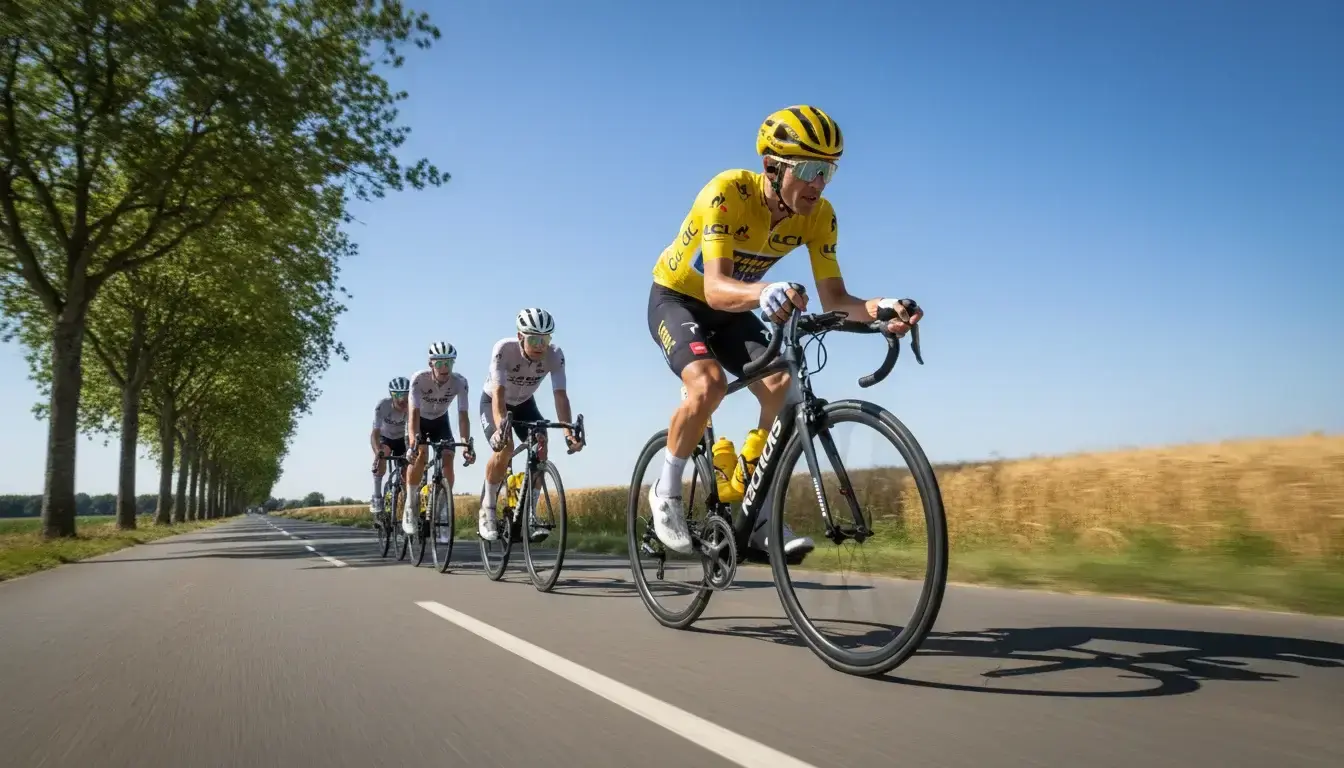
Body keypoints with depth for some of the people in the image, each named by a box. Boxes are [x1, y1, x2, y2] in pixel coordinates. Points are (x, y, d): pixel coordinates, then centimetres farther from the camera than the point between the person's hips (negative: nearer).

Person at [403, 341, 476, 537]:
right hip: (420, 420, -2)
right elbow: (414, 414, -38)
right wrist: (413, 443, -52)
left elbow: (463, 416, -30)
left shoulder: (459, 382, -28)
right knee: (421, 455, -26)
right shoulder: (419, 379, -32)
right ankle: (410, 507, -11)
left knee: (448, 459, -17)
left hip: (440, 421, 2)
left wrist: (467, 446, -42)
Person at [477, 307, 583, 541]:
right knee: (505, 446, -28)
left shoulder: (555, 355, -27)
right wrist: (501, 426, -58)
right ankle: (487, 512, -11)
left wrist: (568, 432, -46)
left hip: (524, 403, 3)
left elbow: (560, 395, -33)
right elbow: (499, 393, -41)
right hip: (493, 401, -3)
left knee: (541, 445, -19)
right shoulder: (504, 349, -34)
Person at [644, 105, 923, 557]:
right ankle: (667, 491, -6)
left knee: (782, 391, -16)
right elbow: (715, 287, -42)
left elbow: (833, 299, -20)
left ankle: (758, 514, 0)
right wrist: (762, 293, -63)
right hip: (676, 299, -5)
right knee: (708, 385, -31)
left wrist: (877, 308, -41)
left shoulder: (819, 215, -16)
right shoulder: (728, 192, -32)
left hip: (732, 311, 5)